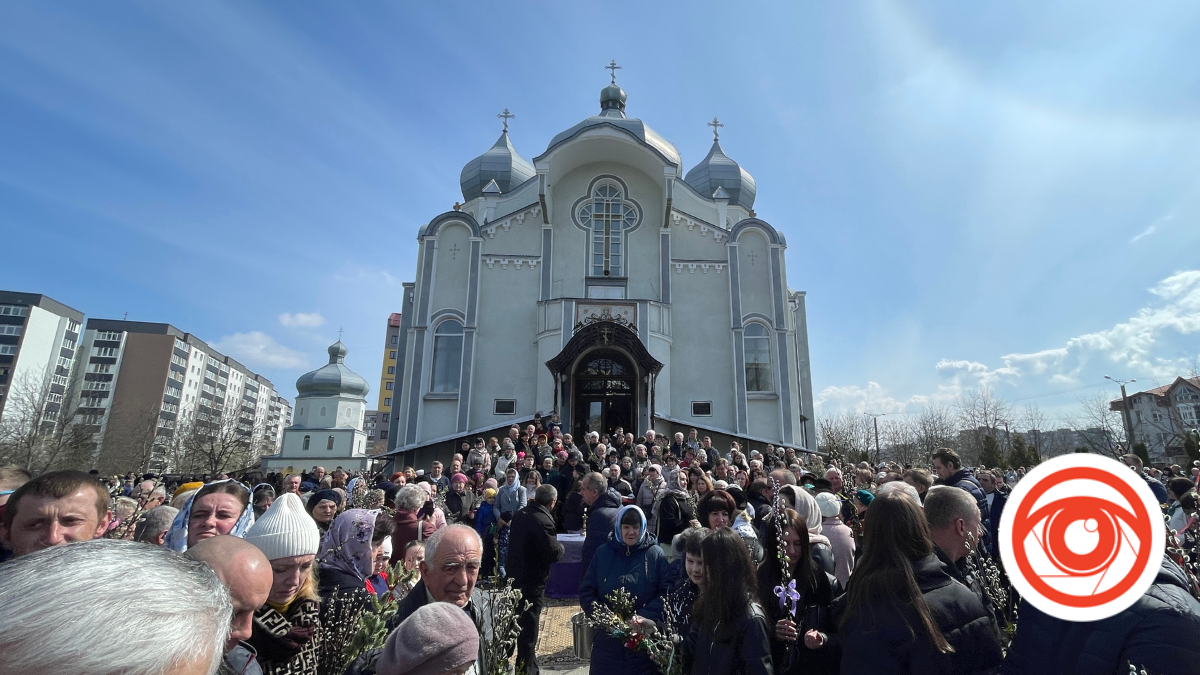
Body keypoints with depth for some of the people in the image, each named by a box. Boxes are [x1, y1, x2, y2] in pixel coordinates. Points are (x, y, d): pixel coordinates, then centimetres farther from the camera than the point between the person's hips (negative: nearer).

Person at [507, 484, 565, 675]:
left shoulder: (520, 514, 1)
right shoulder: (543, 520, -27)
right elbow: (554, 554, -26)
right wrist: (560, 547, -3)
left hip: (515, 574, 9)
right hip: (532, 580, -9)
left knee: (520, 620, 27)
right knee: (529, 624, 5)